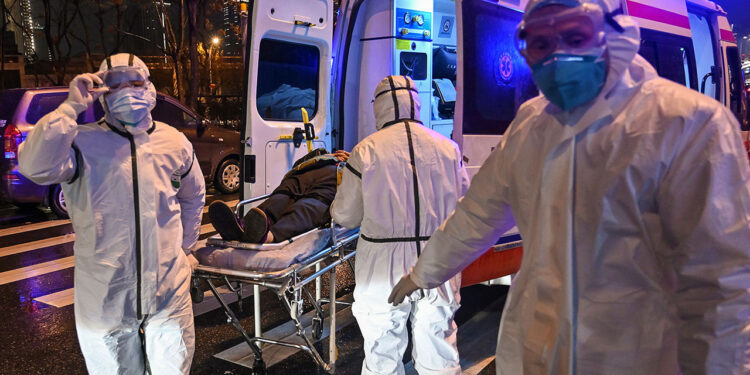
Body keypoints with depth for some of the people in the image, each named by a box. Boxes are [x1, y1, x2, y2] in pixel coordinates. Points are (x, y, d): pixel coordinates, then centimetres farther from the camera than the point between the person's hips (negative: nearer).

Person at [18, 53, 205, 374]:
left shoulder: (174, 141, 4)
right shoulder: (83, 142, -8)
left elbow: (193, 196, 19)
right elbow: (36, 167, -29)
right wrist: (72, 106, -24)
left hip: (169, 290, 3)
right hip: (104, 297, -2)